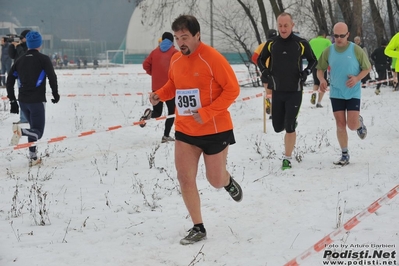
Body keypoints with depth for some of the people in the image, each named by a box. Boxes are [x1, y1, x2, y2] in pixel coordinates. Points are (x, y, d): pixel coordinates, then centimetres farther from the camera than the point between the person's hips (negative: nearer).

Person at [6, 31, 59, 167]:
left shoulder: (20, 60, 11)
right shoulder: (43, 59, -3)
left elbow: (10, 80, 8)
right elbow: (52, 77, -11)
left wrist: (12, 100, 11)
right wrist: (55, 94, 3)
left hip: (23, 101, 6)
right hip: (37, 101, -5)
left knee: (34, 128, 22)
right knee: (37, 132, -3)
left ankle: (33, 157, 17)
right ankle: (21, 131, -34)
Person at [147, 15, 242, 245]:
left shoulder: (212, 58, -19)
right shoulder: (175, 60, 1)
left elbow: (232, 89, -17)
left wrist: (207, 113, -24)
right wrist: (160, 94, -3)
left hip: (215, 130, -5)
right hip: (185, 130, 5)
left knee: (215, 180, 8)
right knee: (185, 179, -1)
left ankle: (228, 182, 46)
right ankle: (198, 228, 11)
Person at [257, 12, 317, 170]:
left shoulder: (301, 44, -7)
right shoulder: (271, 44, -2)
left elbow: (313, 60, 8)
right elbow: (261, 59, 15)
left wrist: (306, 72, -9)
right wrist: (265, 71, -3)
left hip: (295, 91, -3)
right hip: (277, 91, 3)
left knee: (289, 127, -10)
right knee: (278, 127, 8)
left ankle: (287, 158, 2)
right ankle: (290, 123, 44)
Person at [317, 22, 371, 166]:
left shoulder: (356, 50, -10)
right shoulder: (328, 51, -2)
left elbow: (367, 68, 1)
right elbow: (320, 69, 8)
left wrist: (357, 78, -17)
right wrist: (322, 79, -14)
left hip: (353, 93, -2)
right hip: (336, 93, 2)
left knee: (352, 125, -8)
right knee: (340, 125, 1)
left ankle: (360, 123, 30)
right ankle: (345, 155, 14)